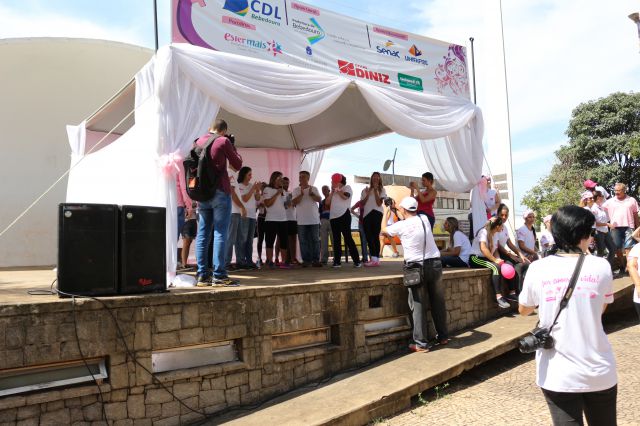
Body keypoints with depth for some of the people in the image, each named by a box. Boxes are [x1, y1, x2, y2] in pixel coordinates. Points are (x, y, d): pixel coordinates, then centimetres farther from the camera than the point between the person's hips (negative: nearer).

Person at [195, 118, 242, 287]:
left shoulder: (198, 142, 12)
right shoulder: (223, 141, -4)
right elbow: (237, 165, 3)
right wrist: (232, 147, 13)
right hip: (220, 192, -5)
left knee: (203, 234, 5)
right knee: (220, 233, -5)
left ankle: (202, 275, 5)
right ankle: (219, 275, -6)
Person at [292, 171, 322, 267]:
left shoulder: (314, 189, 8)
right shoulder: (296, 190, 6)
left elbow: (319, 199, -6)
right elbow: (294, 203, -6)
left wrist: (311, 194, -23)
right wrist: (301, 194, -18)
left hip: (314, 220, 1)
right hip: (301, 221, 0)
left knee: (315, 240, 2)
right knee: (303, 241, 1)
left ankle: (316, 260, 6)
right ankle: (306, 260, 6)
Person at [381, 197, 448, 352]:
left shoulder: (401, 225, -5)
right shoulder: (424, 219, 6)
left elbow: (383, 230, 14)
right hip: (435, 264, 5)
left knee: (418, 305, 1)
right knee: (438, 302, 14)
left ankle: (421, 343, 3)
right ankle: (443, 336, 26)